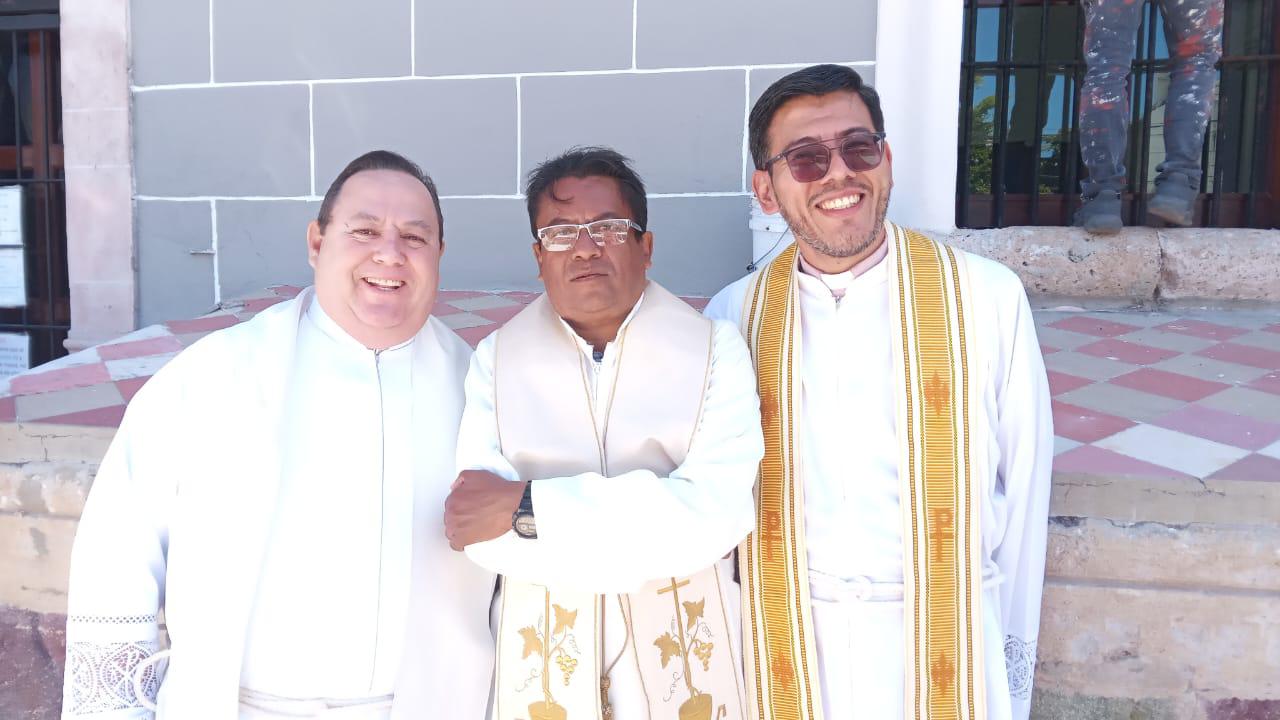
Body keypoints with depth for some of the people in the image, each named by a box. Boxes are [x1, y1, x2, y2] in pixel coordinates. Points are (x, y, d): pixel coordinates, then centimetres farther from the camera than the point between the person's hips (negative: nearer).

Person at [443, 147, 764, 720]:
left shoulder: (714, 349, -6)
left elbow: (717, 511, -20)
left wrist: (529, 507, -21)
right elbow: (478, 531, -13)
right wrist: (655, 529, -19)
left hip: (679, 651, 0)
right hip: (541, 658, 1)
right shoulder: (497, 357, -2)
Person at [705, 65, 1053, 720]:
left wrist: (1016, 654, 3)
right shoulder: (733, 316, -4)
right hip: (788, 645, 2)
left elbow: (1024, 488, -3)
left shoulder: (987, 298, -10)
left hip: (944, 639, -1)